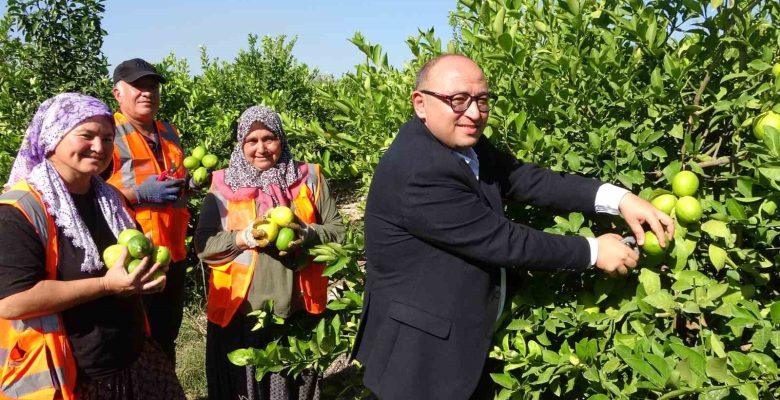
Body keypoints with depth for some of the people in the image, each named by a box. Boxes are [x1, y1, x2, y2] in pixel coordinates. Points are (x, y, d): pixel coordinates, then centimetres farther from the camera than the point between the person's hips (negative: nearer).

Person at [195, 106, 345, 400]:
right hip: (239, 313, 0)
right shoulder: (224, 185, 2)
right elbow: (203, 245, -2)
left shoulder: (309, 178, 3)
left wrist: (305, 233, -17)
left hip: (299, 312, 1)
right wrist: (244, 237, -18)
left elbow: (337, 231, 2)